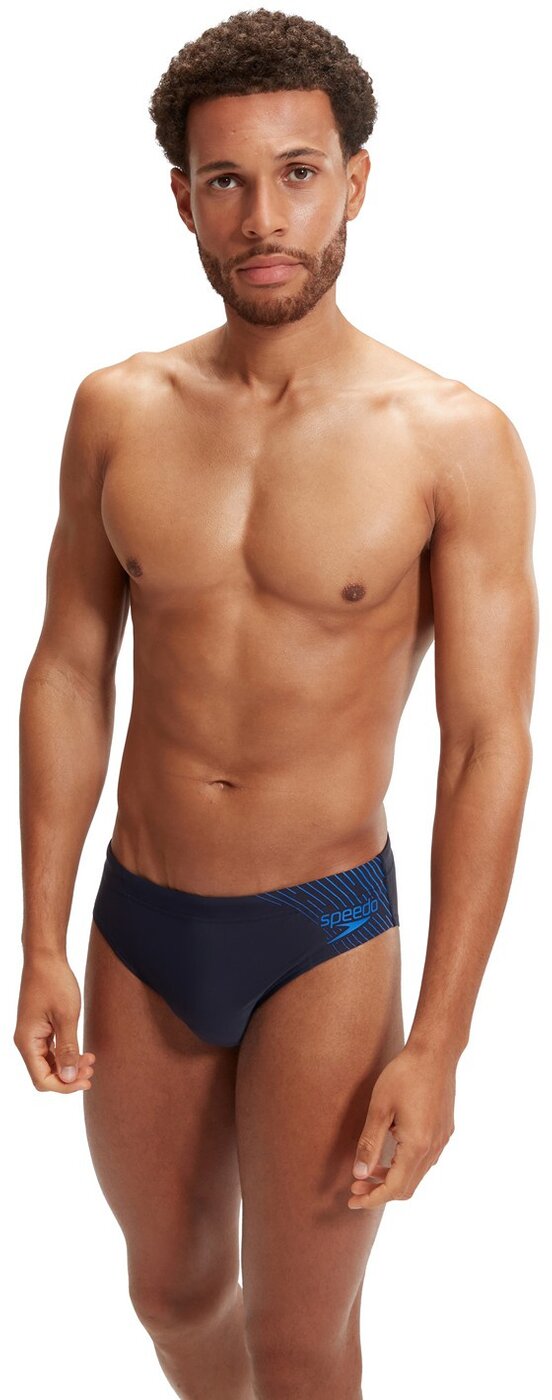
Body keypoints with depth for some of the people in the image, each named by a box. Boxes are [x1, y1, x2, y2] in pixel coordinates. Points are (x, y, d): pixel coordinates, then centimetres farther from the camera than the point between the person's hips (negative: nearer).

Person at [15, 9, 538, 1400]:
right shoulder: (117, 412, -3)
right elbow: (68, 675, 3)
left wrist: (437, 1046, -13)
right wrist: (41, 944, 2)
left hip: (324, 934, -3)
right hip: (138, 922, 4)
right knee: (170, 1285, 23)